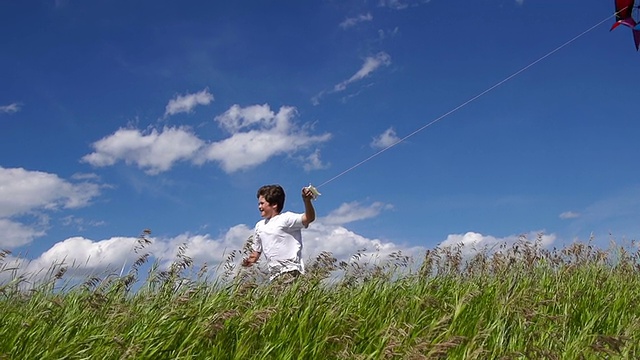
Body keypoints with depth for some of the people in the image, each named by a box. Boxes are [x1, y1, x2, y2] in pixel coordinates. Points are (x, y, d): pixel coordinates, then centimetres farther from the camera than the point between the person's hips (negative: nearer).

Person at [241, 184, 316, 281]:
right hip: (273, 275, 8)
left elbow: (309, 219, -22)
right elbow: (256, 251, 26)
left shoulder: (286, 218, -6)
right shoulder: (259, 226, 18)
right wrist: (249, 261, 4)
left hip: (290, 273, -7)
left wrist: (307, 201, -40)